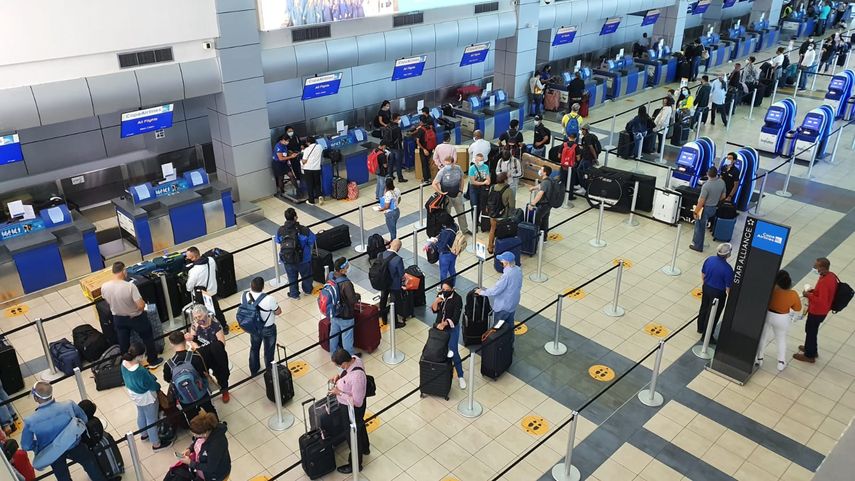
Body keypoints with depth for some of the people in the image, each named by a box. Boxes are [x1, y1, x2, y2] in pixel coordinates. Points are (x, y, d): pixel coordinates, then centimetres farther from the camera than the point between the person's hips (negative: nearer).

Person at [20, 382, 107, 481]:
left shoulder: (30, 421, -30)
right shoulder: (68, 405, -29)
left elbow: (26, 446, -14)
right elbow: (84, 419, -8)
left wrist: (39, 445, 6)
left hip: (52, 454, 1)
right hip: (74, 445, -1)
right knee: (91, 464, 27)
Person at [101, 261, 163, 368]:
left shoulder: (104, 287, -17)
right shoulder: (130, 286, -33)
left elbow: (108, 301, 4)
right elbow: (141, 305, -31)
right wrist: (143, 302, -8)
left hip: (118, 318, 4)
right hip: (136, 317, -4)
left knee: (123, 342, 23)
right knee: (148, 338, 19)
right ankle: (153, 361, 32)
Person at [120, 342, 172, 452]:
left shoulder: (124, 362, -19)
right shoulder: (140, 371, -42)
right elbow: (152, 385, -25)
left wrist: (151, 377, 1)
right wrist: (158, 385, -1)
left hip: (133, 394, 8)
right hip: (146, 397, -8)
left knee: (141, 415, 32)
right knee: (151, 420, 16)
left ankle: (144, 434, 58)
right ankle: (156, 444, 36)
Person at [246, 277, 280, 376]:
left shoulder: (245, 295, -22)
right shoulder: (269, 299, -36)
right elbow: (278, 312, -20)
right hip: (268, 329, -4)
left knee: (254, 348, 29)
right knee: (269, 351, 20)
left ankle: (254, 370, 50)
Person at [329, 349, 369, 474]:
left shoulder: (357, 377, -43)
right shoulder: (354, 359, -19)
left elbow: (357, 402, -34)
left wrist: (339, 393, -27)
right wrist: (339, 376, -11)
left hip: (353, 409, -8)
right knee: (359, 424, 34)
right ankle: (365, 448, 63)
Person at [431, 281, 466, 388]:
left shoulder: (457, 299, -21)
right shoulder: (440, 294, -6)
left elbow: (456, 317, -22)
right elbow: (434, 310, -3)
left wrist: (444, 324, -30)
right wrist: (436, 301, -23)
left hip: (452, 328, -5)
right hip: (439, 325, 5)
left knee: (453, 352, -5)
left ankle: (460, 376, 9)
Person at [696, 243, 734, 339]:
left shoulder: (709, 259, -12)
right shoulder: (728, 269, -29)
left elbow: (702, 275, 2)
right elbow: (728, 287, -20)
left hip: (706, 288, 6)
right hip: (718, 293, -6)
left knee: (704, 308, 26)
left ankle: (700, 328, 47)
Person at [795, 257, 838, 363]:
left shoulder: (824, 282, -34)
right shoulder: (831, 275, -4)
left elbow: (822, 302, -33)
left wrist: (809, 295, -22)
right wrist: (813, 290, 3)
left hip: (817, 312, -9)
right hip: (820, 311, 9)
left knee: (810, 331, 10)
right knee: (811, 330, 27)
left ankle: (809, 355, 27)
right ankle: (812, 349, 45)